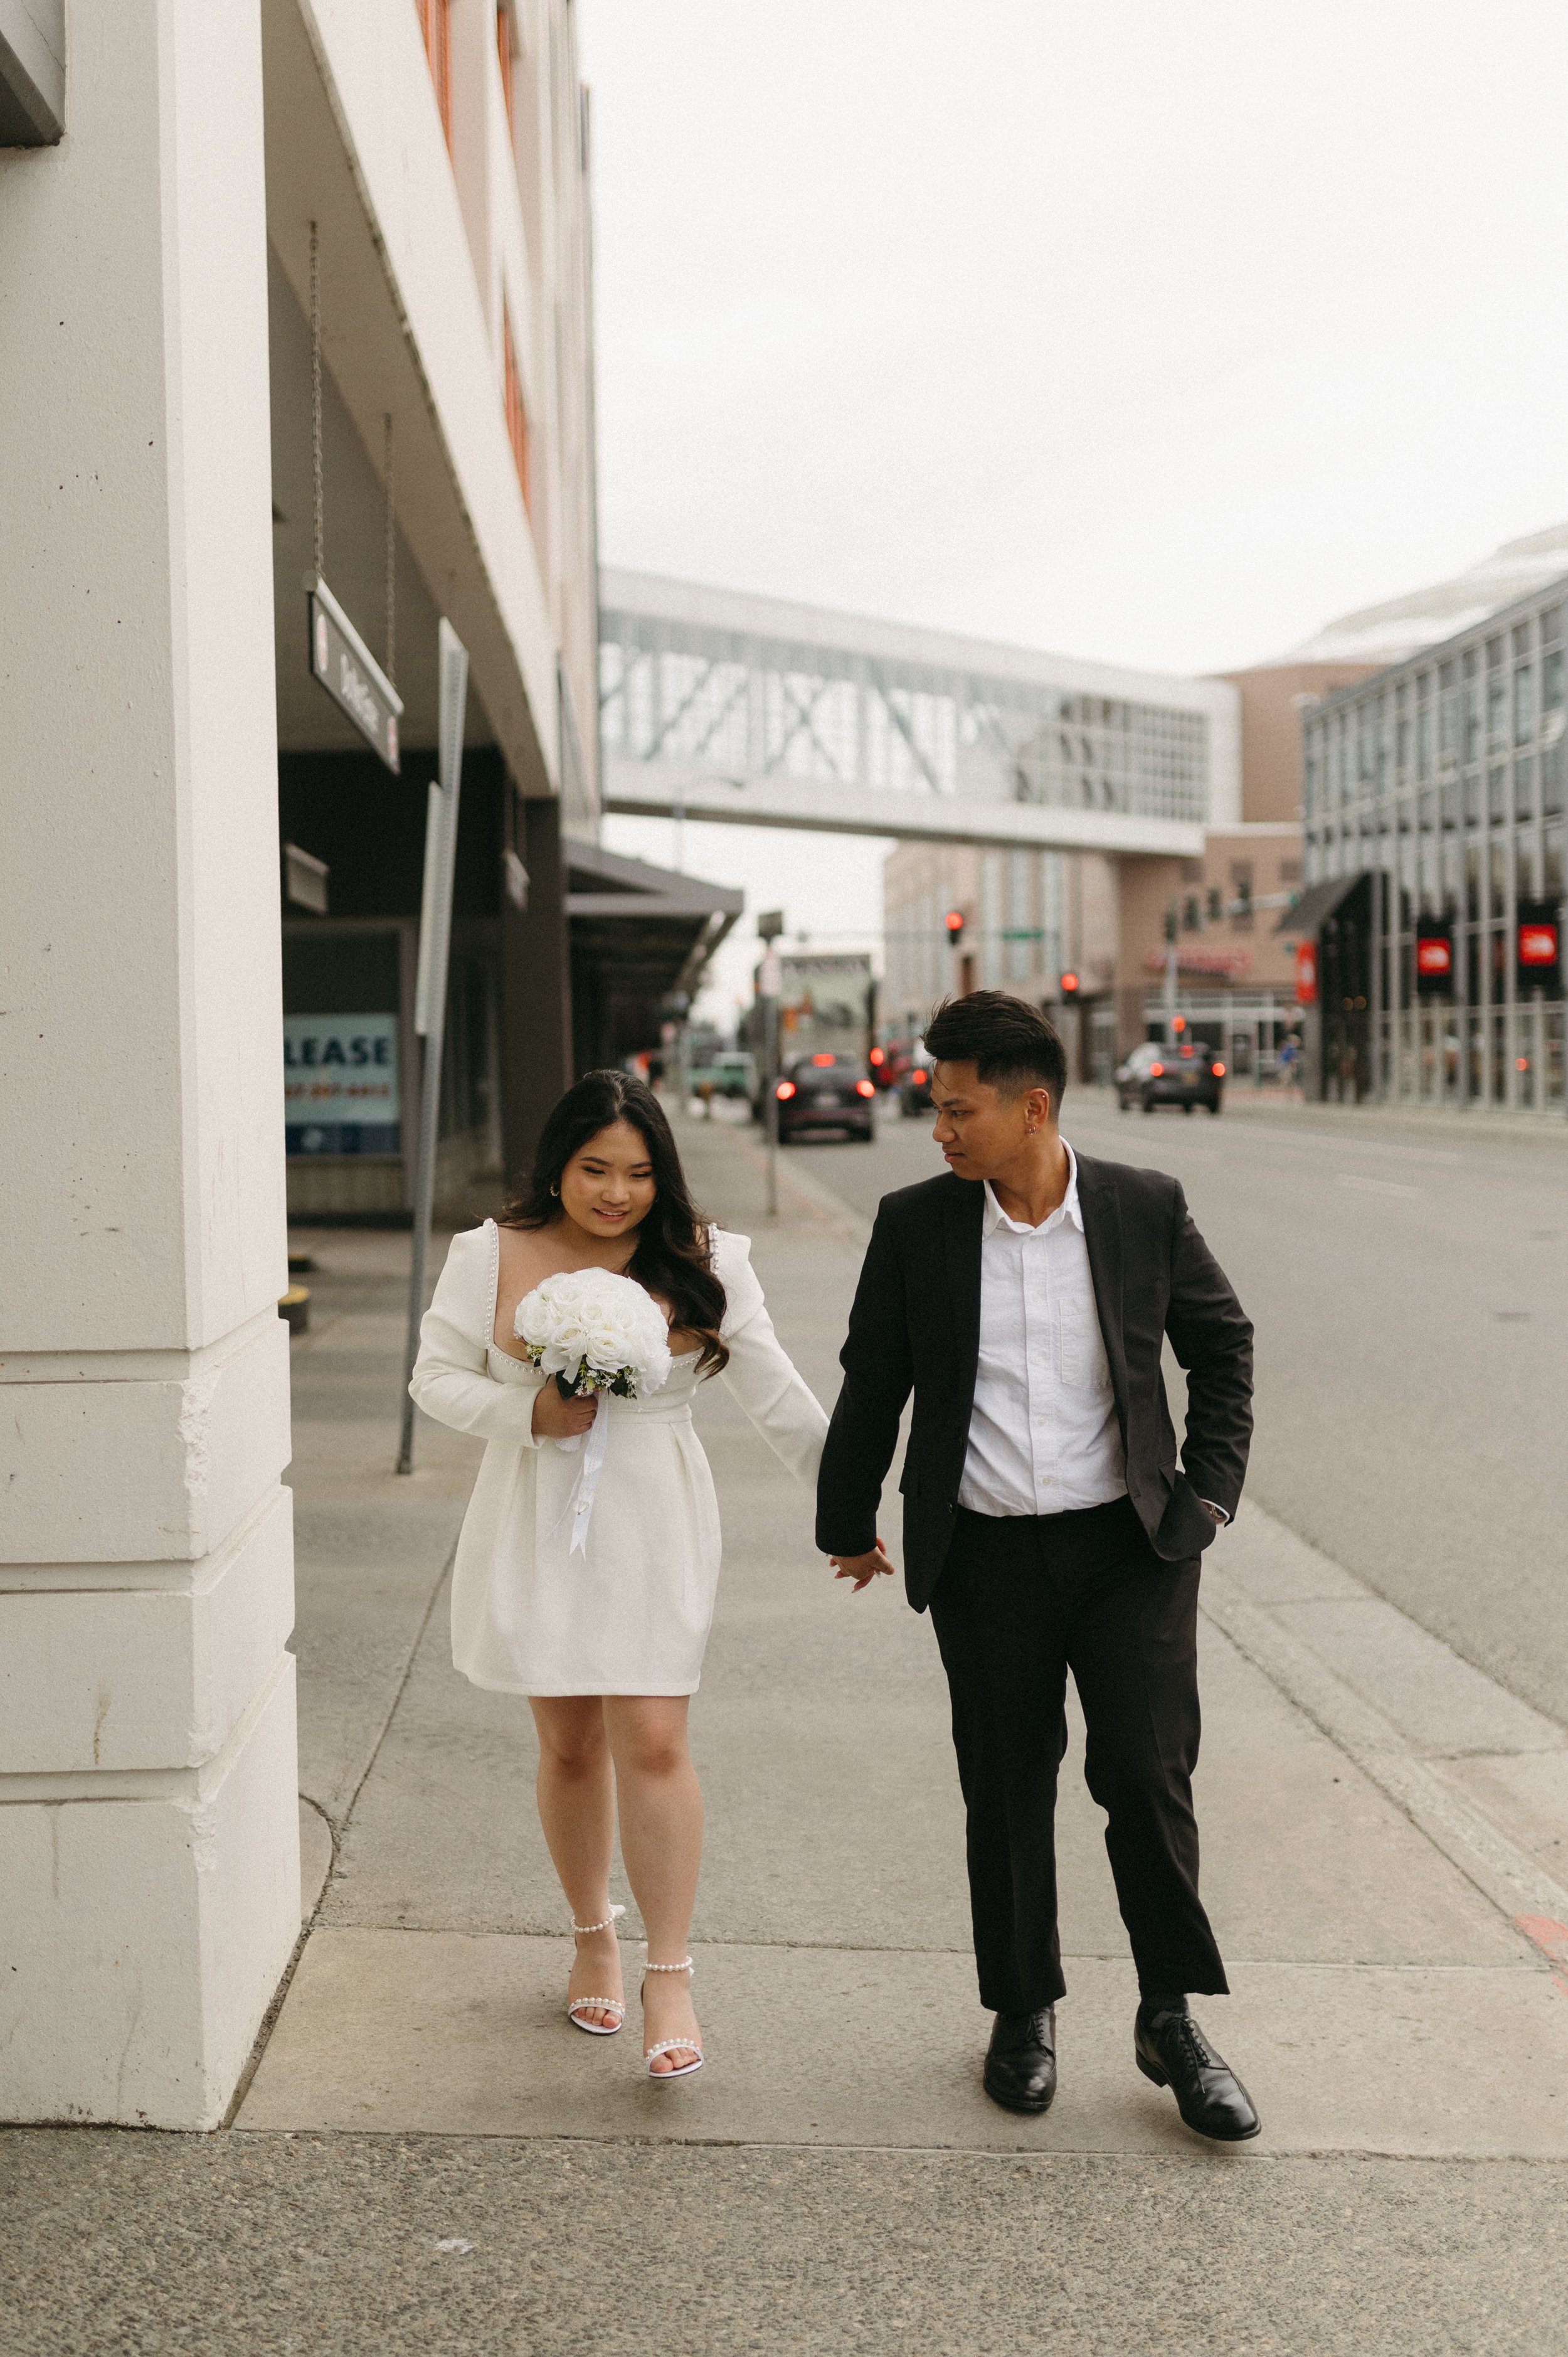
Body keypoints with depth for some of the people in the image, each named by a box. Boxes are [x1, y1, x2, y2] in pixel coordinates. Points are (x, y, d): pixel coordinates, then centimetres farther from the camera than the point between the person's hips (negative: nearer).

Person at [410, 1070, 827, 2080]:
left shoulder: (700, 1261, -2)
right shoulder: (493, 1255, -3)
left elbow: (776, 1393, 2)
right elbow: (438, 1377, 2)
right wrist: (533, 1414, -16)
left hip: (654, 1528, -1)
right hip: (538, 1527, 1)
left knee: (653, 1744, -8)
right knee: (570, 1745, 10)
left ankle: (670, 1977, 3)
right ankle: (594, 1939, 32)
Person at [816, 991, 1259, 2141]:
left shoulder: (1147, 1209, -4)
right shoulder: (915, 1226, -3)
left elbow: (1222, 1342, 10)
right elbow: (872, 1386, 8)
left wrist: (1208, 1491, 4)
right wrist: (847, 1523, 16)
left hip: (1128, 1544, -1)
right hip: (986, 1560, 1)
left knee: (1149, 1777, -2)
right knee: (1008, 1797, 8)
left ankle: (1172, 2019, 16)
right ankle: (1025, 2014, 27)